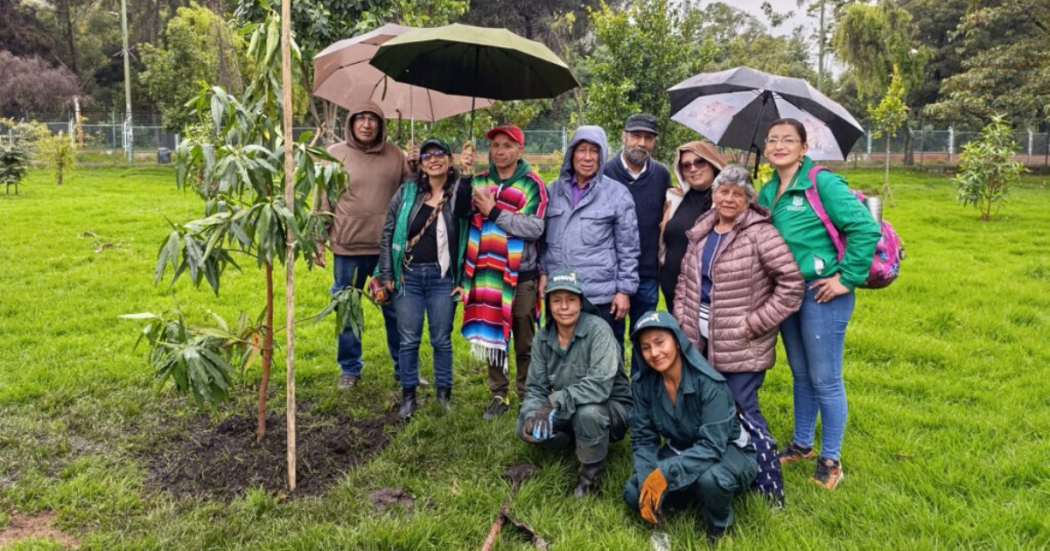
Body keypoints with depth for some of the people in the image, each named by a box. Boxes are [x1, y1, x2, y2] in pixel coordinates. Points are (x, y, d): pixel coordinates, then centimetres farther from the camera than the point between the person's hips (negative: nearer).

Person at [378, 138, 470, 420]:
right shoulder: (406, 193, 4)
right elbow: (388, 233, 7)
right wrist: (386, 274, 2)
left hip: (442, 277, -1)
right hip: (408, 275, 2)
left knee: (442, 339, 7)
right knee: (409, 340, 7)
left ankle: (444, 392, 23)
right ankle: (408, 395, 21)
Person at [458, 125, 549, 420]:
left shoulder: (532, 184, -4)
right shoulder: (479, 182, 8)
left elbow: (536, 228, -16)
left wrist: (494, 212, -17)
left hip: (521, 276, -3)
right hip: (487, 273, 3)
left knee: (524, 342, 8)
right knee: (493, 337, 11)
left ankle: (527, 395, 24)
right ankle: (499, 395, 23)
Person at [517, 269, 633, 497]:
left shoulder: (597, 329, -23)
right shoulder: (542, 338, -5)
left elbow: (600, 384, -34)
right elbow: (535, 387, -3)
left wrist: (555, 402, -38)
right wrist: (531, 415, -23)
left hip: (611, 408, -6)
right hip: (568, 412, 6)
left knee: (587, 413, -37)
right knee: (526, 428, -13)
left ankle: (590, 476, -10)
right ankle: (583, 444, 9)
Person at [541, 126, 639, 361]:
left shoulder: (617, 194, -3)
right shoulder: (553, 190, 8)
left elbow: (628, 249, -3)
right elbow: (543, 238, 14)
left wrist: (625, 290, -6)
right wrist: (543, 272, 5)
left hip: (602, 296, -3)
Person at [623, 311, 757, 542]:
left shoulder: (709, 383, -28)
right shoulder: (642, 384, -13)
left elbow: (712, 446, -32)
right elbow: (643, 439, -8)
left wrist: (666, 472, -41)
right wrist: (648, 479, -25)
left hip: (728, 451, -5)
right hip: (680, 452, 5)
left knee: (709, 479, -39)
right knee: (634, 493, -14)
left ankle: (720, 527, -5)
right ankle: (697, 496, 8)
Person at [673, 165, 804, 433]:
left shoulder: (759, 233, -13)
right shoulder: (701, 230, 8)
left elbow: (792, 283, -16)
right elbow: (685, 277, 16)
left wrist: (756, 324, -16)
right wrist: (681, 317, 6)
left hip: (741, 344, -6)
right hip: (700, 338, 6)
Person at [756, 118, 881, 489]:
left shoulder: (823, 183, -12)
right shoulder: (768, 191, 8)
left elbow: (866, 228, -18)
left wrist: (848, 278, -17)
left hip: (822, 293, -7)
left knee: (825, 380, 2)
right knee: (800, 375, 19)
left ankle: (831, 459, 17)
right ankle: (802, 444, 35)